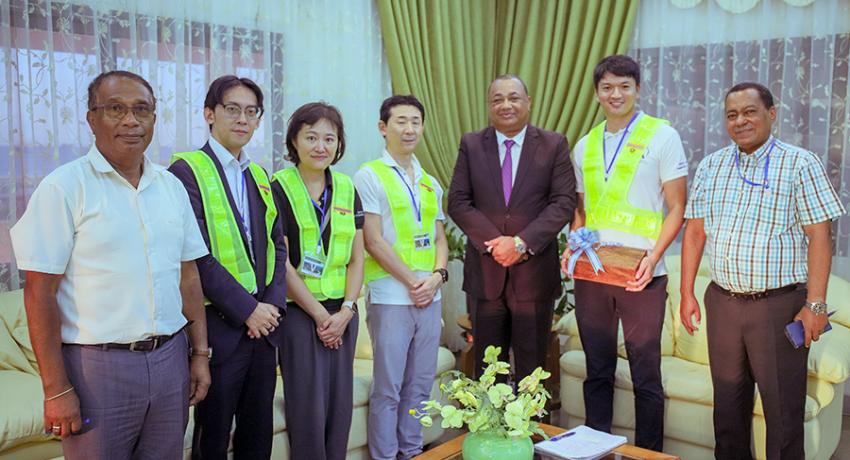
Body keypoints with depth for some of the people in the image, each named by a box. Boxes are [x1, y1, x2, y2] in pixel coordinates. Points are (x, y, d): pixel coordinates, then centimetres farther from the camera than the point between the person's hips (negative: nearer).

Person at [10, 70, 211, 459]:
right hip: (98, 365, -4)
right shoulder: (64, 187, -8)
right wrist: (56, 389, -12)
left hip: (170, 359, 5)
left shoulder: (171, 187, 8)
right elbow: (39, 292, -10)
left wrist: (200, 353, 8)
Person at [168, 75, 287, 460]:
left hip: (263, 325, 6)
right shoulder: (187, 171, -8)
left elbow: (277, 246, 11)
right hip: (219, 327, -6)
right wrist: (247, 309, -16)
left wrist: (273, 303, -4)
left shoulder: (260, 176, 13)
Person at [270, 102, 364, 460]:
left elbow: (356, 258, 8)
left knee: (340, 404, 10)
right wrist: (320, 314, -10)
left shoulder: (347, 189, 8)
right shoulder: (279, 188, -6)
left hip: (342, 313, 5)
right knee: (308, 406, 1)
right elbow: (280, 262, -10)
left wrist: (345, 311, -4)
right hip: (298, 312, -4)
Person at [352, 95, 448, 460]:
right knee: (388, 388, 2)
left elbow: (439, 238, 16)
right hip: (390, 296, -6)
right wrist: (412, 281, -11)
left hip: (429, 297, 6)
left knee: (420, 385, 12)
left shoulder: (430, 183, 15)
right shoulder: (369, 176, -4)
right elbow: (373, 241, -10)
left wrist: (437, 275, -2)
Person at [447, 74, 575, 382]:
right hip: (486, 271, 1)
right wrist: (494, 242, -12)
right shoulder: (471, 145, 6)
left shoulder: (554, 145, 3)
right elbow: (457, 201, 0)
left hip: (534, 271, -1)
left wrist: (521, 242, -16)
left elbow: (564, 202, -6)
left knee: (531, 368, 8)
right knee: (487, 368, 10)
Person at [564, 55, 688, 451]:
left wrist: (653, 258, -16)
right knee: (597, 370, 13)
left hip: (641, 274, -4)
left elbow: (677, 208, -4)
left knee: (646, 374, 4)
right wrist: (572, 248, 1)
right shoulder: (584, 146, 13)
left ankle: (649, 452, 19)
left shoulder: (662, 136, -1)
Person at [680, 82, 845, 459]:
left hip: (779, 303, -4)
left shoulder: (800, 164, -4)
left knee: (783, 409, 3)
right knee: (728, 404, 15)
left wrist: (815, 304, -14)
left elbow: (820, 236, -8)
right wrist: (687, 294, 7)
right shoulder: (711, 166, 9)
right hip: (722, 302, 4)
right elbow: (694, 232, 11)